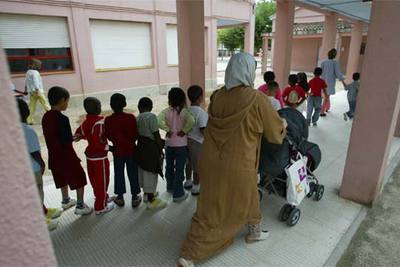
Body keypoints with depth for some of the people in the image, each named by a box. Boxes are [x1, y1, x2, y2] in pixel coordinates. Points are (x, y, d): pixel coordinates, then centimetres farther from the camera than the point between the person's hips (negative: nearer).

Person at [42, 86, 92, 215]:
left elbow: (49, 136, 9)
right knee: (79, 179, 7)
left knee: (63, 179, 25)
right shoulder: (62, 119, -23)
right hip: (66, 155, -8)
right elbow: (67, 140, -24)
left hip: (54, 155, 8)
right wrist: (75, 137, -7)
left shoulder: (45, 117, 1)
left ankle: (66, 200, 42)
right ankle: (80, 206, 14)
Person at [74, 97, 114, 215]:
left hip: (90, 155, 8)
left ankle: (100, 197, 42)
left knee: (94, 179, 21)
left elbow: (78, 135, 10)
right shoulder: (99, 122, -22)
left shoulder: (85, 122, 2)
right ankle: (101, 206, 16)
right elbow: (97, 140, -28)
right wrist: (106, 147, -13)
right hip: (100, 156, -8)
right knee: (102, 181, 6)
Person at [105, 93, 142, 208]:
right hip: (131, 150, -1)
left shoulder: (108, 120, -11)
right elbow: (135, 135, -10)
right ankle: (135, 197, 20)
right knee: (133, 174, 10)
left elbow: (108, 136, -3)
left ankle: (120, 197, 28)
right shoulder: (131, 117, -15)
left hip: (117, 151, 1)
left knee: (118, 174, 15)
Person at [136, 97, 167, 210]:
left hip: (141, 146, 8)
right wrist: (161, 149, -10)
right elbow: (156, 135, -18)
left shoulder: (138, 118, 7)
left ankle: (147, 194, 39)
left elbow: (138, 133, 9)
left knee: (143, 171, 20)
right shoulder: (151, 116, -16)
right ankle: (151, 200, 12)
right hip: (151, 147, -8)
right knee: (151, 173, 1)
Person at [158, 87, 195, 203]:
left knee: (169, 167, 21)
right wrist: (184, 131, -16)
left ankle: (170, 187, 41)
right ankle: (178, 194, 11)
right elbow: (191, 121, -30)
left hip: (169, 143, 3)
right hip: (181, 144, -3)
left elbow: (159, 121, -22)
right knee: (179, 169, 5)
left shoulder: (166, 111, -6)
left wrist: (168, 130, -10)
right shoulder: (184, 111, -12)